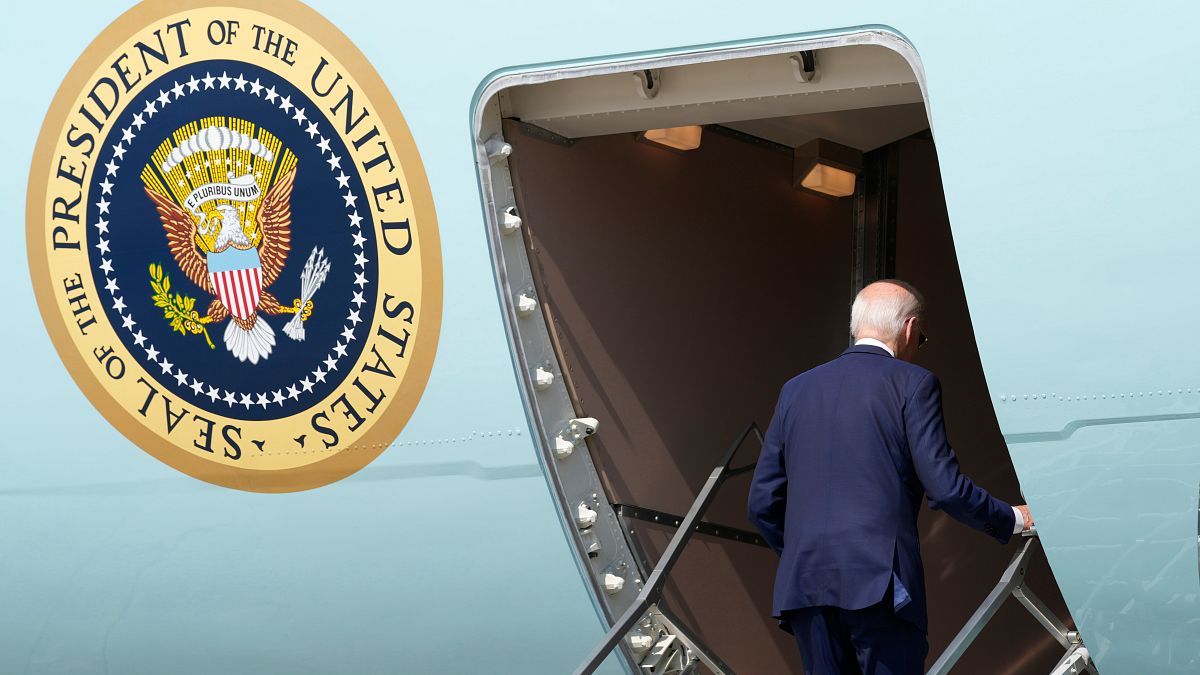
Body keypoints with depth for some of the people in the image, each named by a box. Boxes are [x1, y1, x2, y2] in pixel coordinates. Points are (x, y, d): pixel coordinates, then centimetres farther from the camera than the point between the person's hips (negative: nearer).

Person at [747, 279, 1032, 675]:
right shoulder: (912, 383, 2)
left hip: (804, 584, 5)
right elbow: (944, 487, -5)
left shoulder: (797, 389, 17)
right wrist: (1013, 520, 11)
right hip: (880, 583, -5)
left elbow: (762, 503, 16)